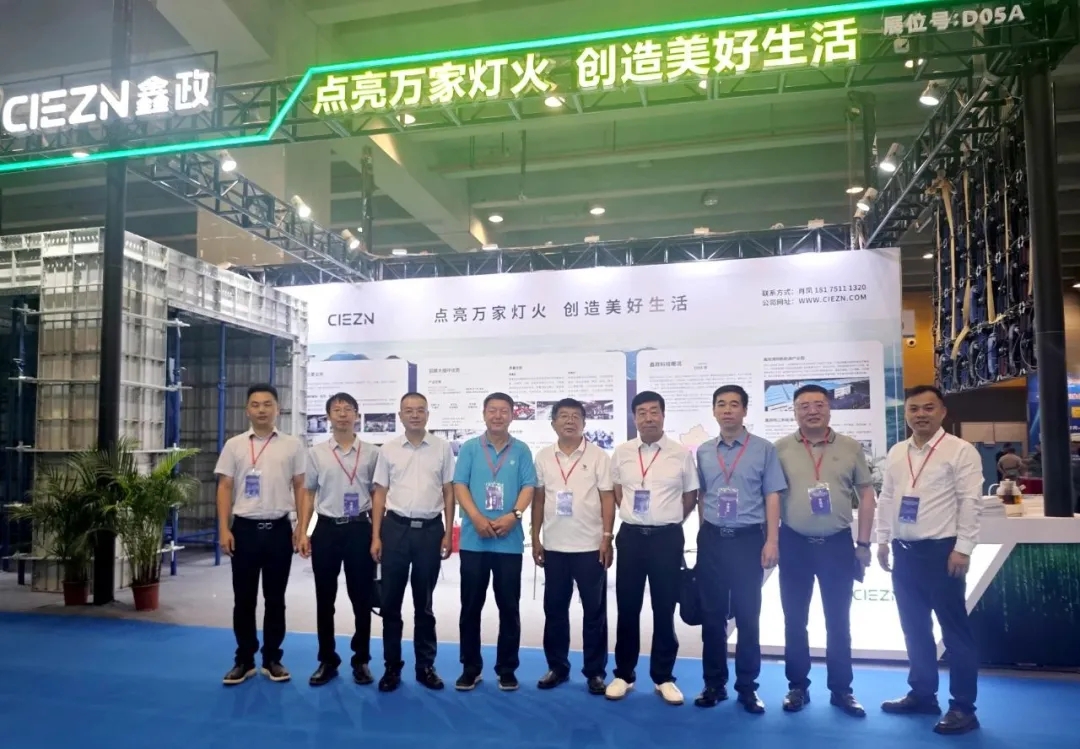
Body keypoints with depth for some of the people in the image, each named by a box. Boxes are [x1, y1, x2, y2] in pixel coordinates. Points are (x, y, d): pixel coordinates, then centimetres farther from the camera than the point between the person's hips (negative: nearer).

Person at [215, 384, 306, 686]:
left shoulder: (293, 445, 3)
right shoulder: (234, 445, 3)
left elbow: (300, 487, 4)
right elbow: (224, 488, 2)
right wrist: (224, 529, -6)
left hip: (279, 529, 0)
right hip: (244, 529, 0)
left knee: (275, 599, 9)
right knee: (244, 599, 7)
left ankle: (272, 659, 20)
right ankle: (244, 660, 20)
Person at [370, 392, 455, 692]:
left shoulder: (442, 448, 1)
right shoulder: (388, 449, 3)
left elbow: (449, 493, 4)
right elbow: (380, 494, 5)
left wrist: (448, 533, -1)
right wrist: (375, 536, 0)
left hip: (430, 529, -1)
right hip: (396, 528, 1)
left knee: (424, 603, 10)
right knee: (390, 602, 6)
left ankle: (426, 665, 22)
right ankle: (392, 666, 20)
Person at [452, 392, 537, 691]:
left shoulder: (521, 450, 5)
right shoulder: (469, 448, 5)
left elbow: (528, 487, 0)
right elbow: (459, 486, -1)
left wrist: (514, 516, -17)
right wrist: (477, 518, -15)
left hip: (509, 541, 0)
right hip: (473, 540, 0)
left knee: (509, 607, 6)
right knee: (471, 606, 7)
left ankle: (507, 669, 18)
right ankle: (470, 667, 19)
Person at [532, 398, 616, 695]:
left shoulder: (599, 456, -2)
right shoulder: (543, 457, 5)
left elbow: (608, 499, -2)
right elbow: (538, 499, 8)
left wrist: (607, 539, -9)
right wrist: (535, 539, 5)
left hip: (591, 546, -2)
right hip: (554, 547, 2)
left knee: (594, 611, 5)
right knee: (554, 609, 10)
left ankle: (595, 671, 17)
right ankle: (557, 667, 24)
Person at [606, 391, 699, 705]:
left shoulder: (681, 453, -2)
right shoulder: (622, 453, 3)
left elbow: (691, 495, 6)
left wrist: (668, 518, 7)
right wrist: (633, 514, 9)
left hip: (667, 538, -1)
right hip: (631, 536, 1)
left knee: (664, 609, 7)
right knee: (627, 608, 7)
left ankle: (663, 677, 20)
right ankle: (624, 674, 20)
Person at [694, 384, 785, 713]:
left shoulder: (763, 449, -2)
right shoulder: (703, 451, 7)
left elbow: (772, 496, -3)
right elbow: (701, 496, 12)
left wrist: (772, 541, -8)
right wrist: (705, 533, 8)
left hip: (748, 539, -2)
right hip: (712, 539, 3)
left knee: (747, 616, 6)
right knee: (712, 616, 8)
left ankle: (747, 687, 19)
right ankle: (714, 684, 21)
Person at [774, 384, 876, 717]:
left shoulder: (851, 447, 2)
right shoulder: (780, 449, -1)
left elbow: (866, 494, 5)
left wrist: (863, 543, 1)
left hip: (838, 543, 0)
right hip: (794, 544, 0)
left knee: (839, 620, 10)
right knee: (795, 619, 9)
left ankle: (841, 689, 23)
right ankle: (797, 686, 22)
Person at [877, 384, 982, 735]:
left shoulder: (961, 450, -6)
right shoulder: (896, 453, 11)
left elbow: (969, 502, -11)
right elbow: (886, 499, 14)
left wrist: (962, 549, -16)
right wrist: (883, 541, 10)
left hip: (941, 550, -6)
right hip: (904, 551, 6)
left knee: (954, 629, 1)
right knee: (914, 627, 14)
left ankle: (963, 707, 11)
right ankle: (922, 694, 27)